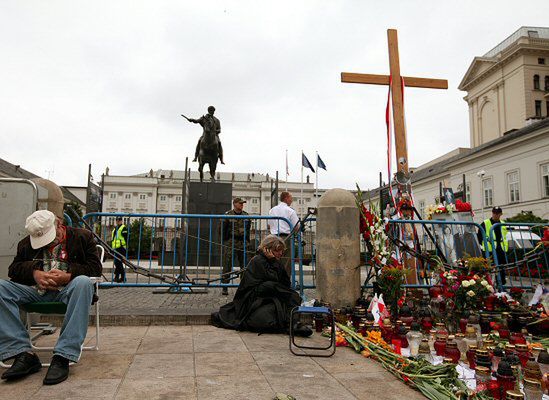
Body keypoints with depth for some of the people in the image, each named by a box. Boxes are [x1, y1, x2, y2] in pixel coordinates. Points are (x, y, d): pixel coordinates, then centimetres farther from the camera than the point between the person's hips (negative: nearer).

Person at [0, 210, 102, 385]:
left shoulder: (82, 236, 7)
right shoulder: (27, 243, 19)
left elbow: (95, 267, -1)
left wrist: (68, 276, -16)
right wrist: (34, 273, -9)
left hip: (68, 289, -4)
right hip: (36, 290, 4)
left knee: (83, 282, -38)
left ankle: (63, 356, -39)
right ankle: (24, 353, -25)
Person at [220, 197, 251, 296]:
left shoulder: (246, 215, 11)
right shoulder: (228, 215, -2)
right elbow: (223, 229, 2)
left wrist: (247, 241, 13)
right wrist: (225, 242, -1)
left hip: (243, 243, 4)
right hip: (230, 243, -4)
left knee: (244, 265, 7)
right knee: (227, 265, -4)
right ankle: (225, 287, 2)